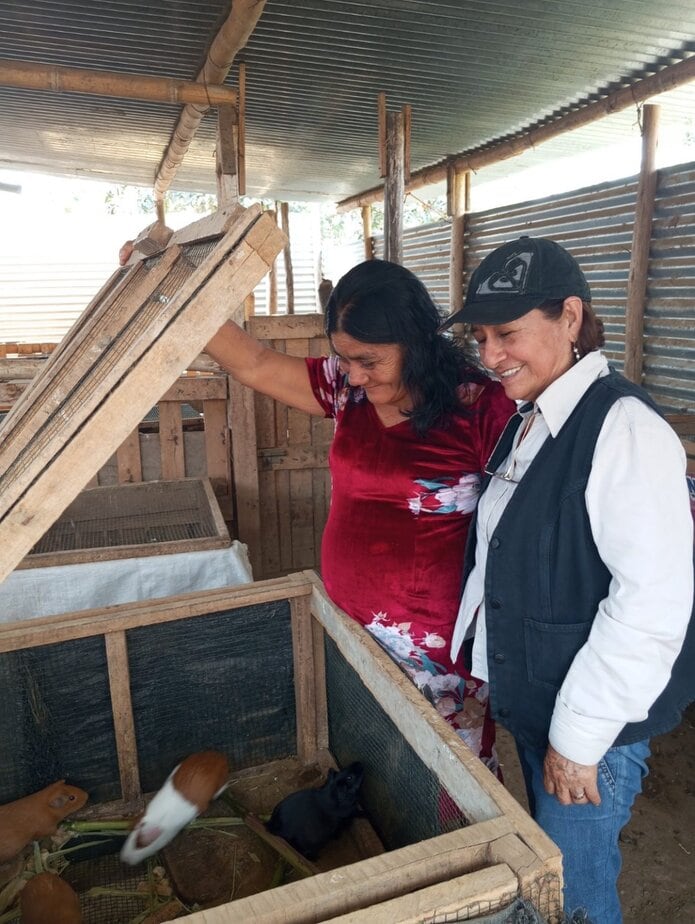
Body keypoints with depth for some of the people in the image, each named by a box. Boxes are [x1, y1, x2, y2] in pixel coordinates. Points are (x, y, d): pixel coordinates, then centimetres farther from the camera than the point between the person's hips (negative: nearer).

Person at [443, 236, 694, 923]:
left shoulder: (624, 429, -23)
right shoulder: (524, 425, 6)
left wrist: (579, 736, -19)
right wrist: (491, 679, 16)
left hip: (592, 721, -8)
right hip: (527, 704, 8)